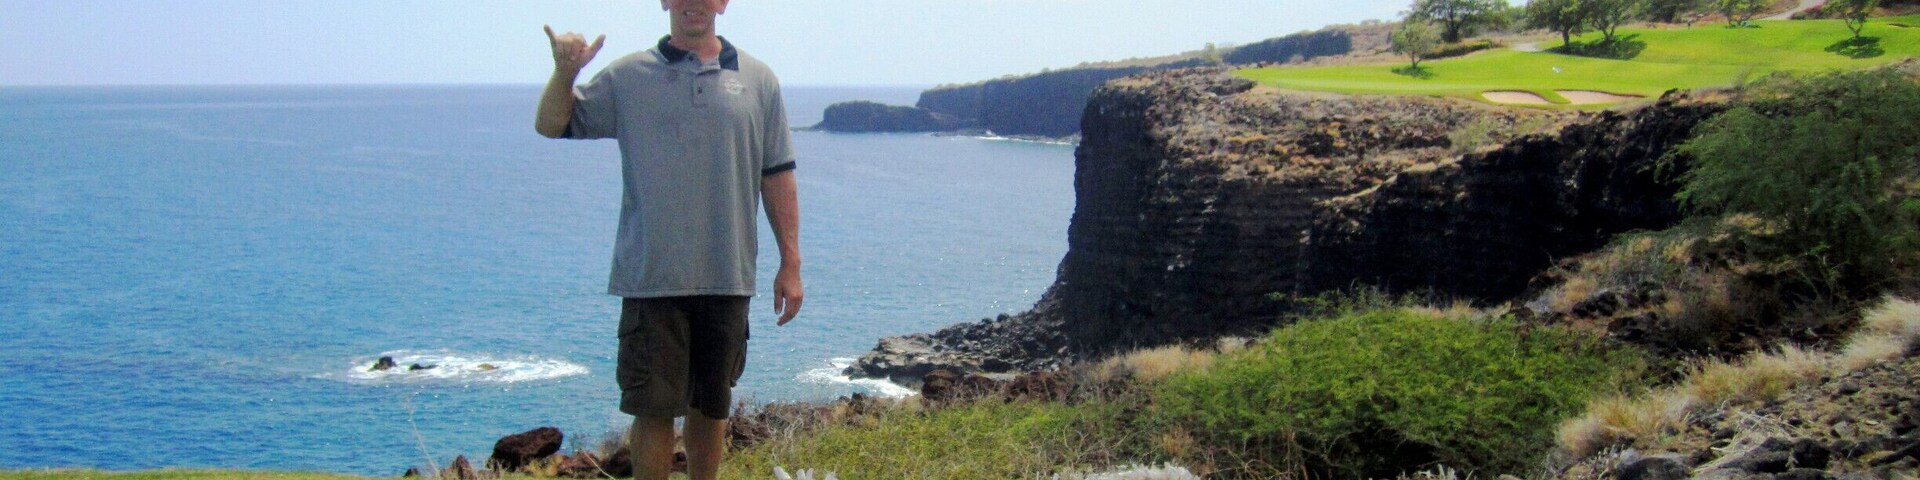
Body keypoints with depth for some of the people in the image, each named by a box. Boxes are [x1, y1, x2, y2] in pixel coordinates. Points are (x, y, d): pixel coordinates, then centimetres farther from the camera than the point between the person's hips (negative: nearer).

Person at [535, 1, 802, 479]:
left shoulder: (757, 80, 7)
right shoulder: (628, 76, 3)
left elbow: (777, 178, 8)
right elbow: (551, 125, 5)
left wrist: (790, 263, 4)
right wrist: (564, 73, -14)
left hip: (728, 278, 2)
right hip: (652, 277, -2)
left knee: (712, 407, 13)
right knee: (653, 408, -1)